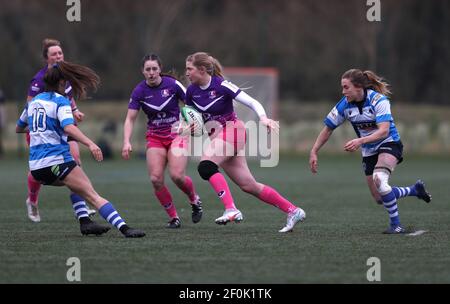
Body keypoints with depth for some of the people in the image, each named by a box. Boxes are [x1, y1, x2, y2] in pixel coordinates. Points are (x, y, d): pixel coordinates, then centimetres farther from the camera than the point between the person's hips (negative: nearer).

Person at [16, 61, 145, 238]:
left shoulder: (33, 102, 16)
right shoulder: (60, 102, -4)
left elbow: (18, 128, 32)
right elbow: (69, 127, -24)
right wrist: (90, 144, -33)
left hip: (36, 167, 7)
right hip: (57, 162, -7)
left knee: (74, 183, 33)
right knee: (93, 196, -13)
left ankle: (84, 221, 14)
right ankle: (124, 228, -29)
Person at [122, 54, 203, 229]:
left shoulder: (172, 84, -11)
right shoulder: (139, 91, -6)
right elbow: (130, 119, -4)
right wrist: (127, 142, -17)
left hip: (176, 134, -2)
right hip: (155, 137, 2)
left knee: (177, 175, -20)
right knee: (155, 179, -14)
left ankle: (194, 200, 13)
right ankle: (173, 217, 2)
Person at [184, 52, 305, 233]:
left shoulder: (221, 85, -15)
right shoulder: (192, 91, 3)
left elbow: (252, 102, -16)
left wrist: (264, 118, -35)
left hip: (232, 130, -7)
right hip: (216, 136, 7)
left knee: (205, 166, -30)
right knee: (248, 186, 4)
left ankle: (231, 210, -33)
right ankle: (293, 211, 14)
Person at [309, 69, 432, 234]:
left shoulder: (379, 100, -22)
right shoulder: (345, 105, -8)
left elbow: (384, 131, -32)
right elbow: (328, 129, 3)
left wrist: (360, 141, -45)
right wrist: (314, 152, -3)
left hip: (389, 144, -6)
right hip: (369, 152, 6)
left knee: (378, 179, -34)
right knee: (380, 198, 6)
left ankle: (396, 225, -24)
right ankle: (415, 189, 33)